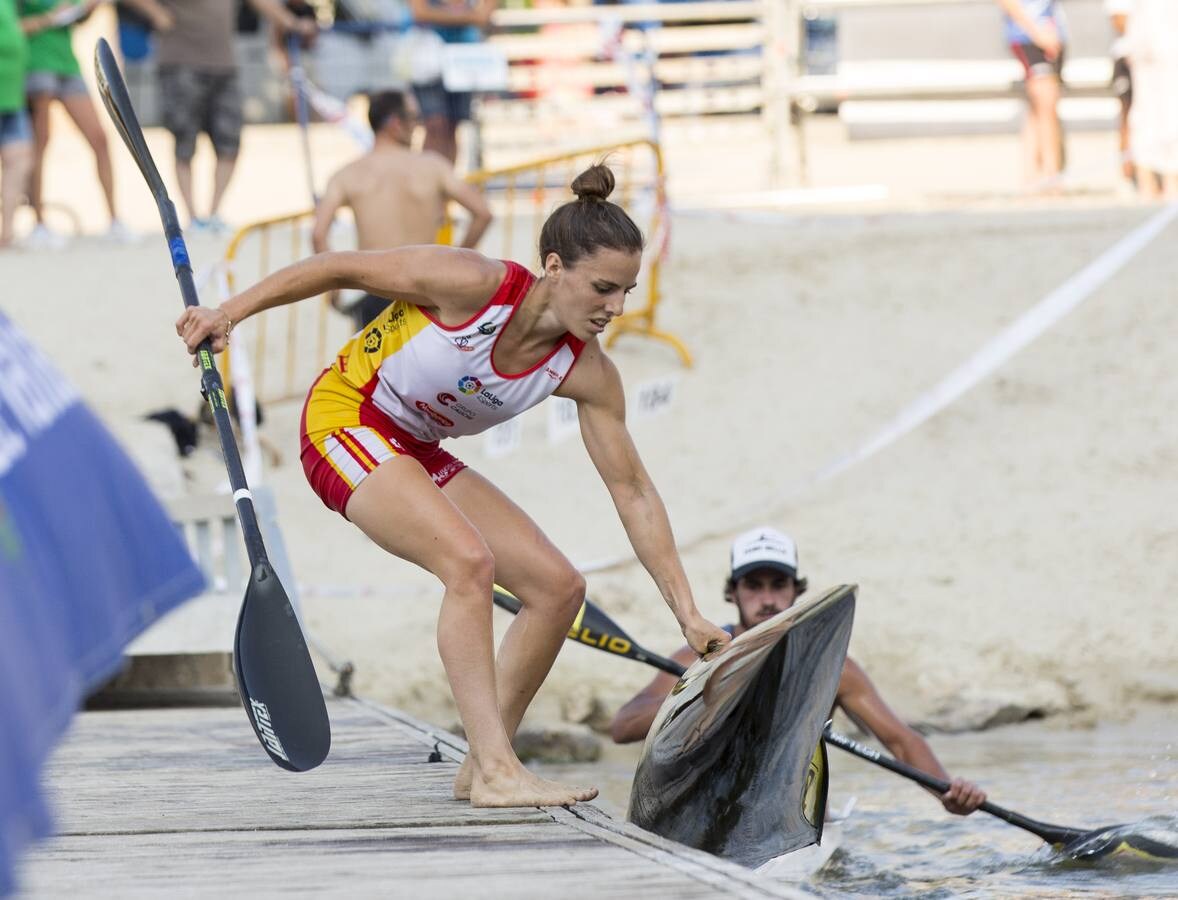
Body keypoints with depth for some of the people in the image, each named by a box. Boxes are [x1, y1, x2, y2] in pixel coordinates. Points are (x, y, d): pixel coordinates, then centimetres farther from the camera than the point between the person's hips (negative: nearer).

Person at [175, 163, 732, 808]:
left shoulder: (586, 374, -11)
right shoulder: (476, 285, -27)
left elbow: (632, 493, -5)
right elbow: (340, 269, -16)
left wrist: (688, 613, -7)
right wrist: (229, 314, -16)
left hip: (416, 455, 7)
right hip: (346, 420, -7)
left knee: (559, 588, -3)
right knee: (470, 562, -29)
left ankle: (481, 766, 7)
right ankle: (497, 773, -29)